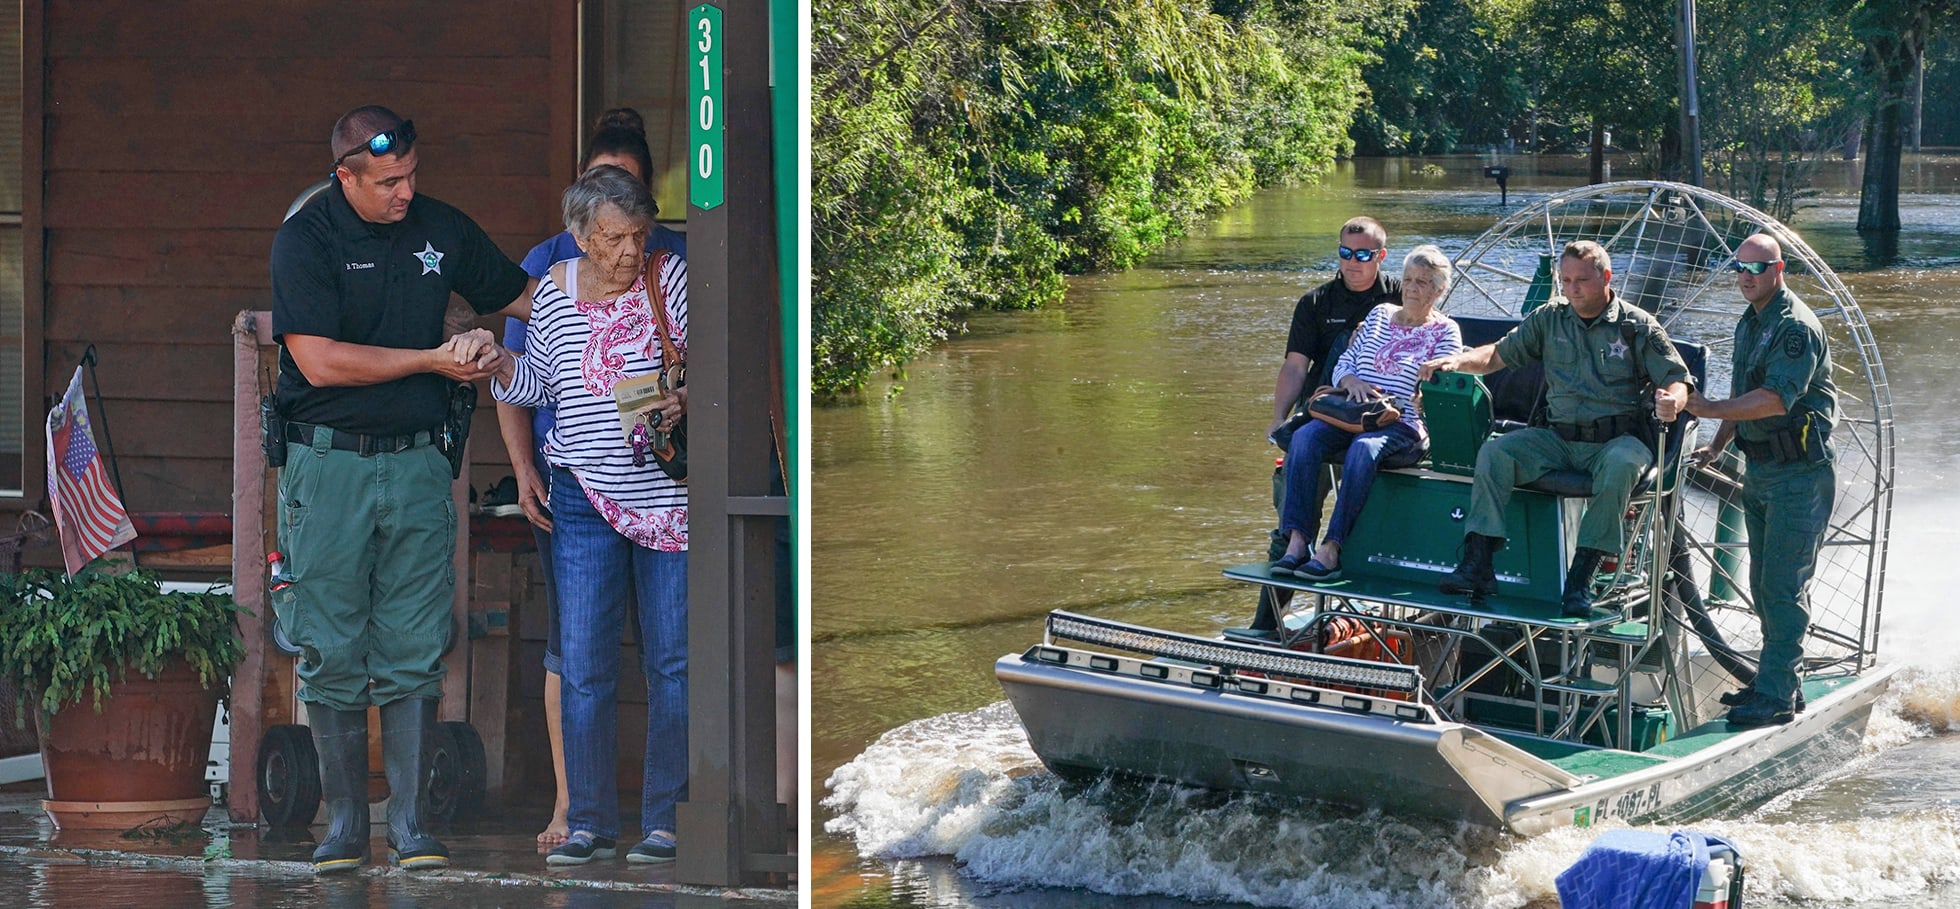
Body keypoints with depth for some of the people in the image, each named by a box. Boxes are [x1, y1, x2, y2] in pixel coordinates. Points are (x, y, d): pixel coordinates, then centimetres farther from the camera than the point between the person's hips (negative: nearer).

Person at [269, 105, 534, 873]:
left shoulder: (442, 229, 7)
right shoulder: (305, 239, -6)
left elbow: (522, 296, 23)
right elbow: (320, 360, -13)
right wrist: (433, 360, -11)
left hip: (417, 464, 3)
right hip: (328, 464, -3)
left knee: (414, 655, 1)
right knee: (332, 655, 1)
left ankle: (412, 827, 6)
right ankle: (344, 827, 9)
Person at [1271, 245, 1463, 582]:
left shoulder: (1446, 332, 8)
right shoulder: (1379, 315, 22)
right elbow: (1342, 366, 18)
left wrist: (1393, 408, -17)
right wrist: (1353, 383, -6)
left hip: (1406, 428, -5)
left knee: (1364, 448, -38)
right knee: (1305, 437, -27)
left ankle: (1331, 549, -40)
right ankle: (1296, 542, -34)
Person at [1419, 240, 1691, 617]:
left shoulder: (1637, 326, 1)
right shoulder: (1550, 319, 11)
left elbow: (1676, 380, -3)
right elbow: (1499, 354, 13)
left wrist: (1671, 402, -28)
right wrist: (1459, 360, -7)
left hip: (1618, 438, -3)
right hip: (1559, 437, 4)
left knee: (1619, 465, -38)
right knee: (1494, 452, -20)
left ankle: (1580, 578, -35)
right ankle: (1478, 564, -25)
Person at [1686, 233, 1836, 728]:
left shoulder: (1797, 327, -17)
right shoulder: (1749, 324, 14)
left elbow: (1776, 399, -27)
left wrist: (1708, 409, -29)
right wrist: (1717, 445, 14)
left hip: (1800, 474, -10)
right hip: (1760, 471, 10)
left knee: (1782, 585, -10)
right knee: (1764, 584, 14)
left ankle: (1775, 696, -8)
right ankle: (1779, 682, 24)